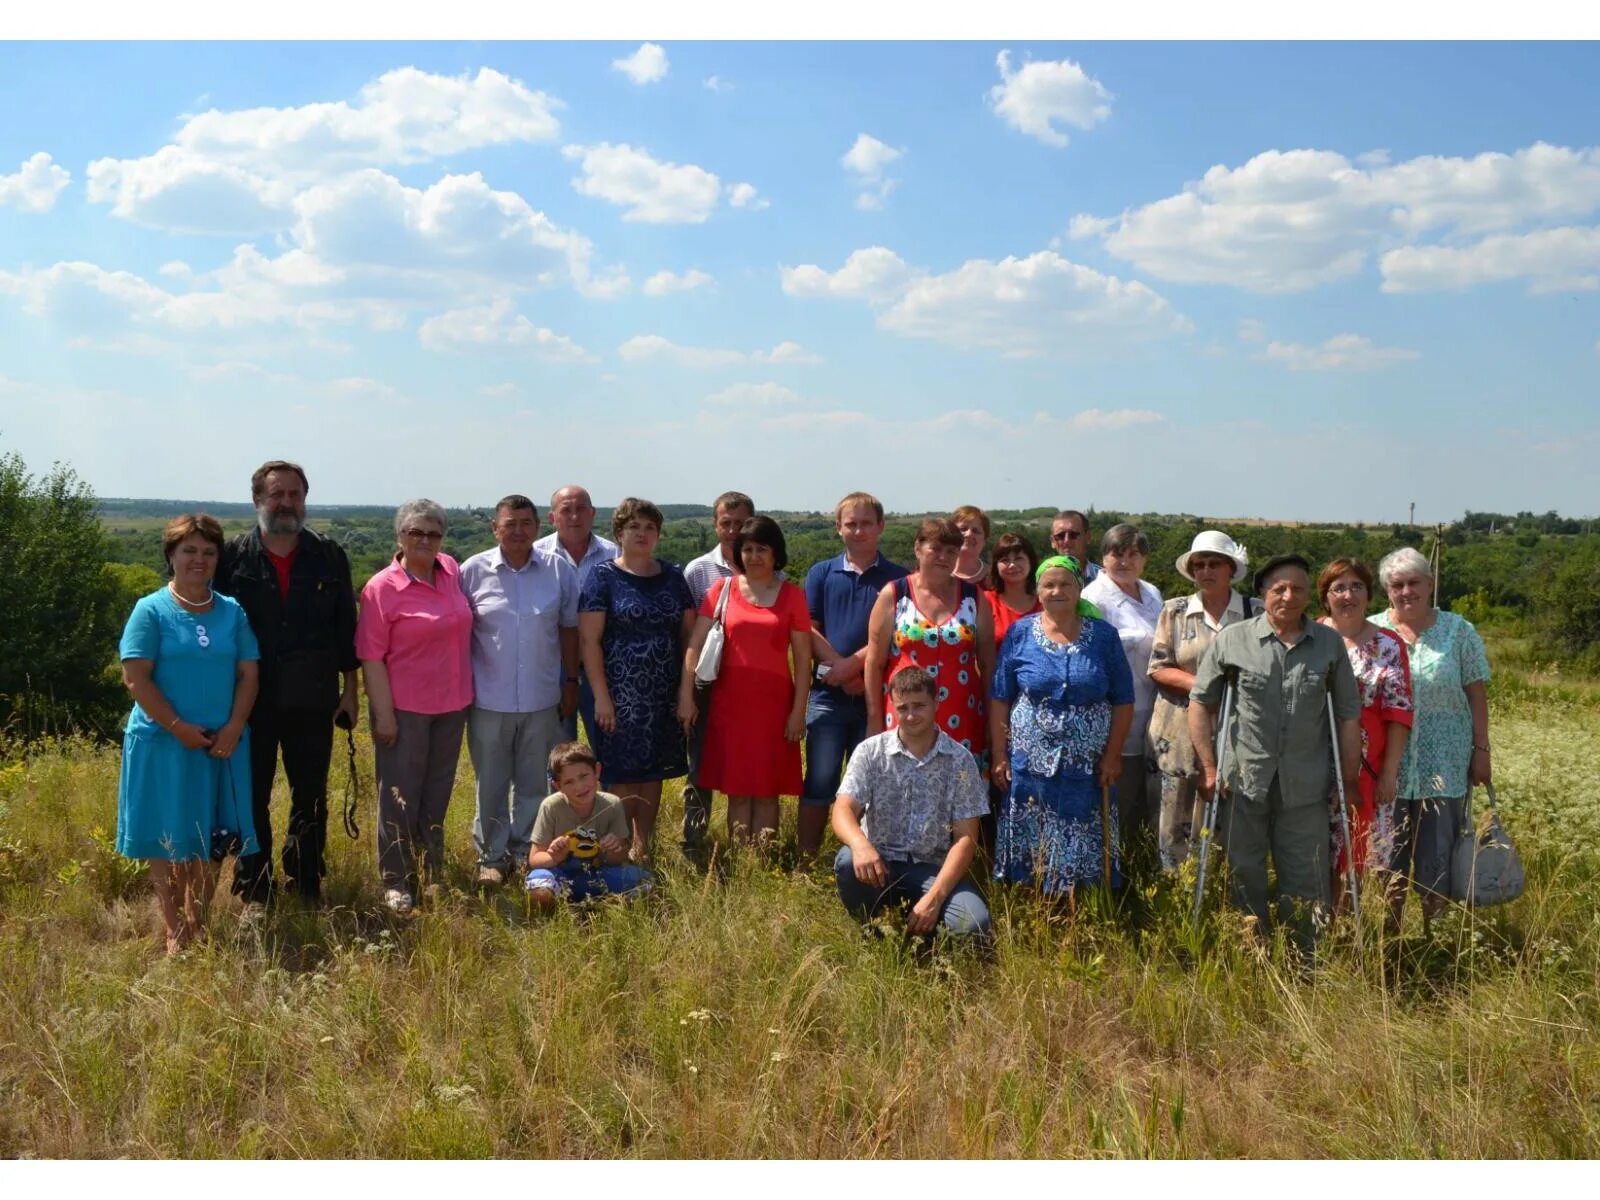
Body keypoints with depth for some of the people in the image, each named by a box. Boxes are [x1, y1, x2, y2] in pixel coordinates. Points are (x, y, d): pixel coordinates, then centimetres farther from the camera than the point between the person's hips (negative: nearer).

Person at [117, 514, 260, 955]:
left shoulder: (232, 612, 7)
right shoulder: (151, 610, -4)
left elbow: (248, 674, 4)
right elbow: (136, 677, -10)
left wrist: (233, 728, -10)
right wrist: (179, 728, -15)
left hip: (222, 743, 3)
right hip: (164, 742, -3)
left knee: (212, 839, 8)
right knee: (167, 838, 3)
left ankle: (198, 925, 23)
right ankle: (174, 931, 14)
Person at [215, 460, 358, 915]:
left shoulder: (329, 556, 2)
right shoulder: (233, 557, -3)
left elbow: (346, 626, 6)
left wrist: (349, 689, 5)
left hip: (313, 701, 2)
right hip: (252, 701, -1)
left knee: (311, 796, 11)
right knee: (252, 797, 6)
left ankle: (307, 886, 24)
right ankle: (254, 892, 17)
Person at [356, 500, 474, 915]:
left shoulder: (452, 571, 3)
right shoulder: (382, 588, -11)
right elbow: (371, 656, -12)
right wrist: (383, 713, -15)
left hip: (451, 705, 5)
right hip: (404, 708, -5)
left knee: (438, 792, 16)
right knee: (400, 796, 5)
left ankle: (432, 874, 31)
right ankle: (396, 882, 17)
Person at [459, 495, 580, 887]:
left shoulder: (559, 569, 0)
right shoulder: (473, 570, -3)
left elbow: (569, 629, 6)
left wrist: (571, 682, 6)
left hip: (541, 700, 1)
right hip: (489, 700, -1)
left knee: (533, 782, 12)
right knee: (491, 782, 9)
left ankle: (527, 853, 27)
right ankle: (491, 856, 22)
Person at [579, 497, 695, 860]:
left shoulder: (673, 577, 10)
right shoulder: (604, 576, -3)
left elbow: (689, 632, 12)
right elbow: (589, 639, -7)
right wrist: (601, 696, -13)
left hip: (665, 694, 4)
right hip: (621, 693, -4)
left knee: (653, 774, 9)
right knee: (624, 776, -3)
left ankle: (643, 850, 20)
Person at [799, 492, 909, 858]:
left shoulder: (897, 578, 5)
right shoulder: (821, 573, 10)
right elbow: (808, 630, 3)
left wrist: (855, 662, -15)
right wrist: (840, 667, -11)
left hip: (877, 694, 0)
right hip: (828, 693, 0)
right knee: (820, 781, 0)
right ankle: (806, 859, 6)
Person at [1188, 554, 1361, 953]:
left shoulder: (1330, 643, 5)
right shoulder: (1232, 640, 0)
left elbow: (1349, 714, 8)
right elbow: (1200, 702, 4)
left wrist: (1349, 781, 6)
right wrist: (1209, 768, -2)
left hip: (1305, 787, 1)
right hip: (1242, 783, -1)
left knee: (1307, 885, 6)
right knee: (1244, 879, 8)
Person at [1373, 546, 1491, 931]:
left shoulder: (1458, 631, 2)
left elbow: (1477, 695, 3)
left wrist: (1481, 750, -1)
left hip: (1444, 769, -1)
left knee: (1438, 863, 4)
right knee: (1386, 860, 8)